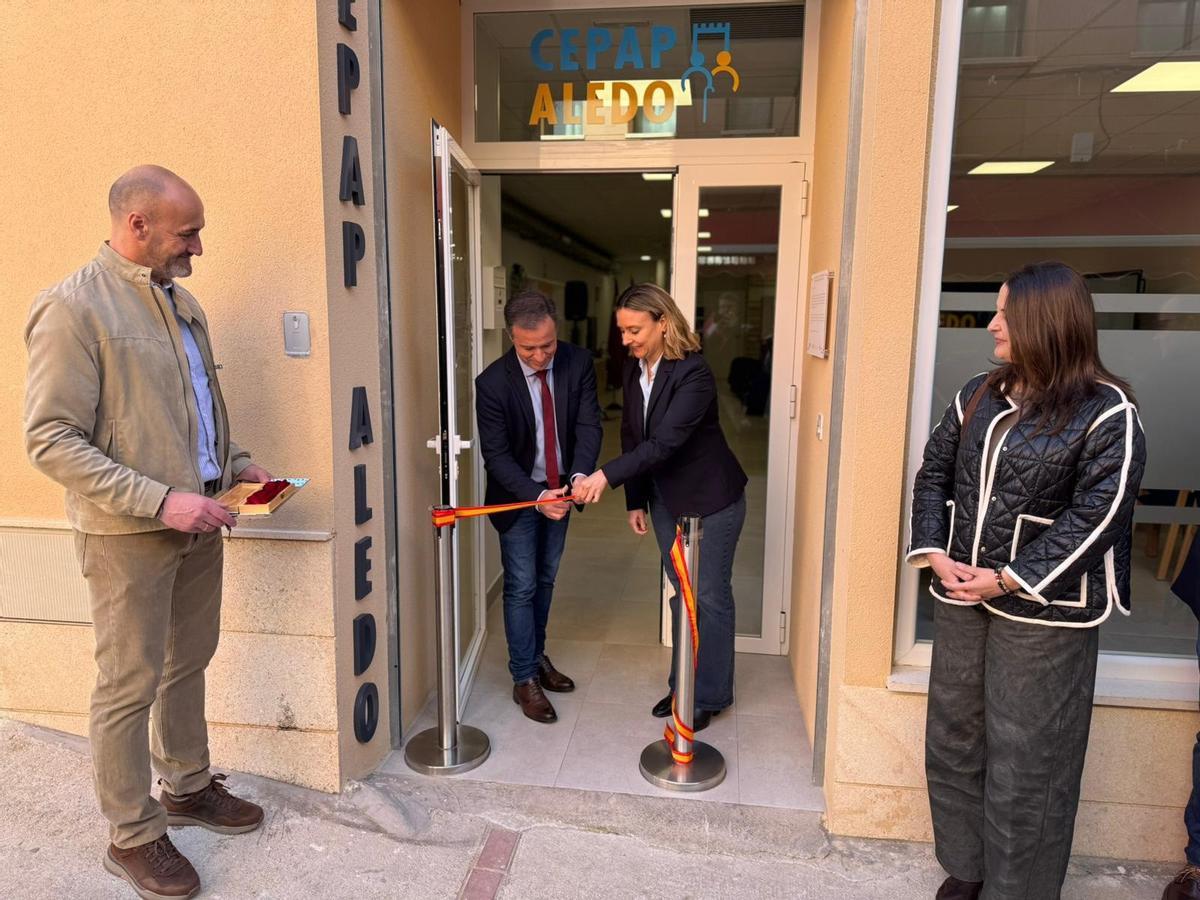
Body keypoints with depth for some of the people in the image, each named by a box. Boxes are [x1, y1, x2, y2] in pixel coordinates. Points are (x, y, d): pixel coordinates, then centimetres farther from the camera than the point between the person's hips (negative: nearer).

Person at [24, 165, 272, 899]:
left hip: (198, 522, 7)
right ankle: (133, 835, 24)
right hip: (129, 532, -7)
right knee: (131, 685, 6)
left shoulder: (181, 301, 10)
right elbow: (51, 441, -17)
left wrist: (237, 463, 7)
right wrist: (160, 500, -23)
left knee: (189, 663, 18)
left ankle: (188, 786, 37)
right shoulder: (73, 307, -14)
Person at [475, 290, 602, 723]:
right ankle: (525, 678, 16)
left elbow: (589, 424, -16)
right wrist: (536, 497, -31)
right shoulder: (492, 382, -23)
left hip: (559, 491, 4)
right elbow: (496, 456, -19)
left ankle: (537, 655, 37)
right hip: (517, 495, -4)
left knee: (545, 580, 18)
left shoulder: (578, 363, -13)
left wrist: (580, 475, -34)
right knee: (521, 586, 1)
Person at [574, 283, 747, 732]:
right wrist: (635, 500, 6)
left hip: (711, 497, -7)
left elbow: (666, 442, -32)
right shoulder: (634, 369, -1)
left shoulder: (693, 373, -24)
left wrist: (608, 474, -39)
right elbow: (632, 437, 6)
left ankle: (709, 695, 20)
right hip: (665, 497, 7)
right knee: (681, 593, 15)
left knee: (710, 594, 5)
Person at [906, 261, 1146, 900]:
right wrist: (936, 554, -6)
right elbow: (933, 474, 8)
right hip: (960, 597, 6)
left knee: (1025, 758, 5)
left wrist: (1010, 580, -18)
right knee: (953, 738, 15)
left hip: (1043, 608, -6)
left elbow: (1097, 514, -14)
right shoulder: (979, 395, 7)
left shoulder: (1107, 412, -9)